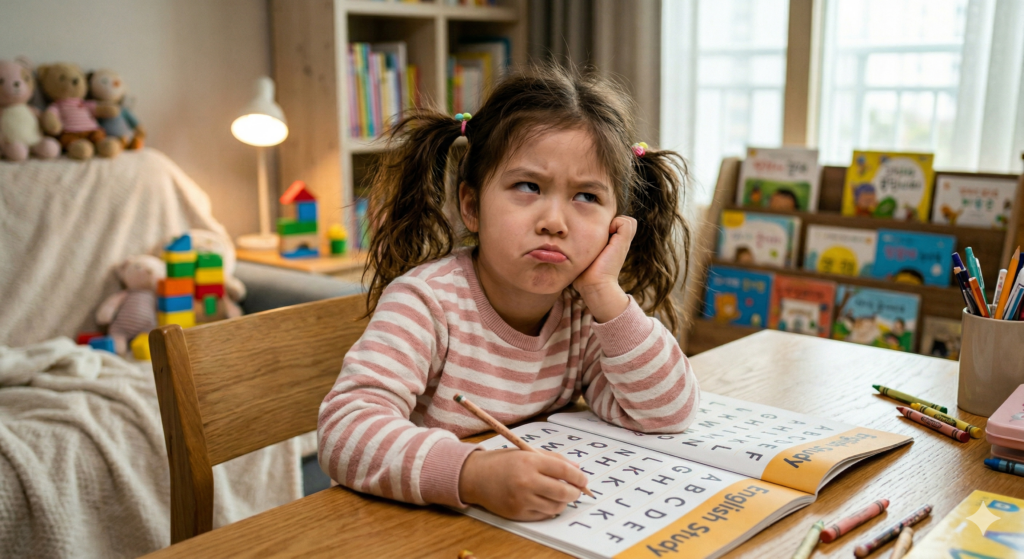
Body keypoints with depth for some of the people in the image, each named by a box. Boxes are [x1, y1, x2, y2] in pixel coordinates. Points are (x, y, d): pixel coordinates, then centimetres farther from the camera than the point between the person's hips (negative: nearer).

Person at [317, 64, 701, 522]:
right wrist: (474, 475, -43)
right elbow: (344, 429, -28)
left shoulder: (588, 313, -2)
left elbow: (669, 413, -9)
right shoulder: (426, 301, -17)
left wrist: (605, 292, -19)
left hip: (550, 529, 3)